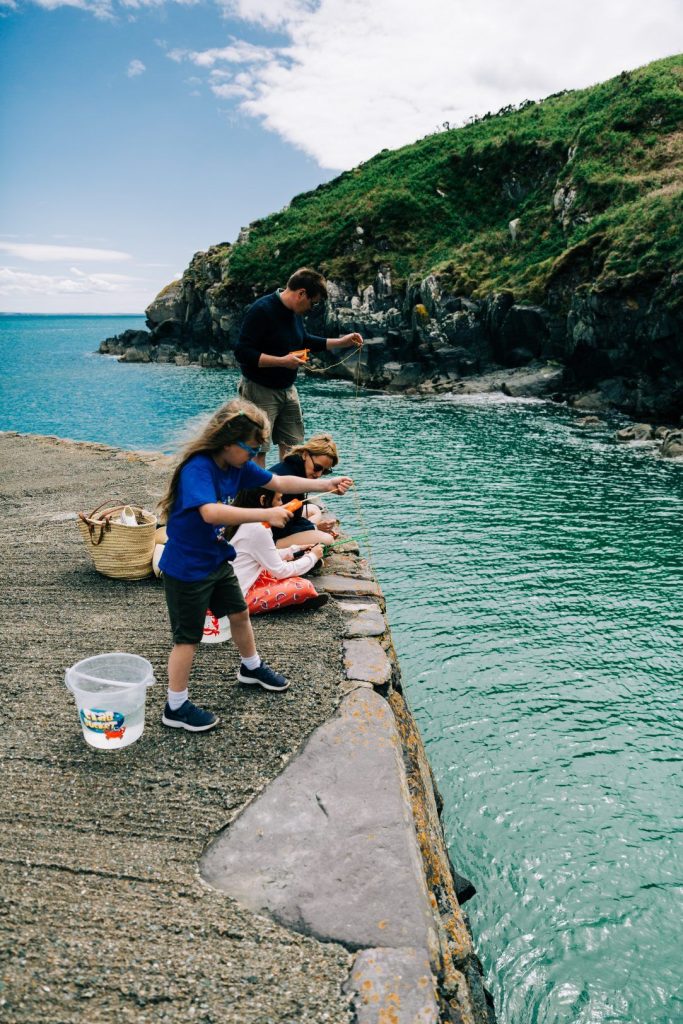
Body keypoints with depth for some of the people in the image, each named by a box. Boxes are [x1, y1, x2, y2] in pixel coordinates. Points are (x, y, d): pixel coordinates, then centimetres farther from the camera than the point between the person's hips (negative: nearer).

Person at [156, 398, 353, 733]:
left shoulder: (236, 465, -4)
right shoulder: (197, 469, -30)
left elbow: (276, 482, 7)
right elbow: (211, 512, -46)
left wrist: (324, 484, 2)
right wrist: (266, 514, -46)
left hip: (217, 560, 9)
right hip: (186, 568, -9)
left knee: (239, 613, 24)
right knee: (188, 637, 3)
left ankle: (251, 667, 49)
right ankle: (176, 708, 19)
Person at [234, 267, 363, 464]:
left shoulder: (295, 312, 6)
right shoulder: (261, 310, -20)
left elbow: (304, 341, 23)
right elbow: (242, 353, -24)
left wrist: (341, 342, 15)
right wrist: (282, 361, -26)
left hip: (287, 389, 8)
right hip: (260, 390, -8)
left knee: (292, 446, 13)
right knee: (258, 451, -6)